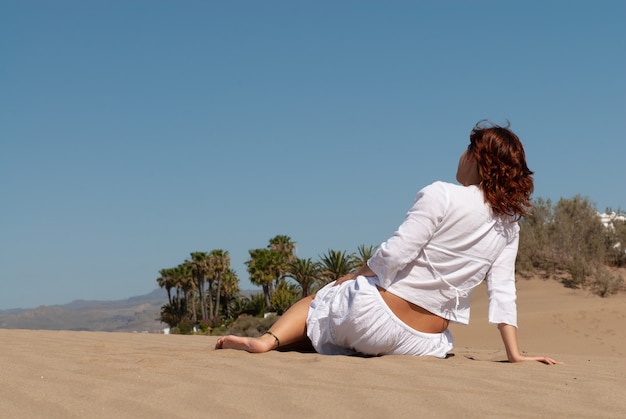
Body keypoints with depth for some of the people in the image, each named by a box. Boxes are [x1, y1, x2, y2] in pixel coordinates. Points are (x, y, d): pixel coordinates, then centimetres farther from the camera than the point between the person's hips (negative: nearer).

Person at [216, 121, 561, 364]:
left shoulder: (442, 196, -15)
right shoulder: (509, 226, 1)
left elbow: (395, 254, -19)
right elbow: (503, 293, 0)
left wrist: (357, 275, -1)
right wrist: (515, 353, 5)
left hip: (375, 316, -5)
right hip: (425, 344, 5)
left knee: (316, 300, 25)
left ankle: (269, 340, 1)